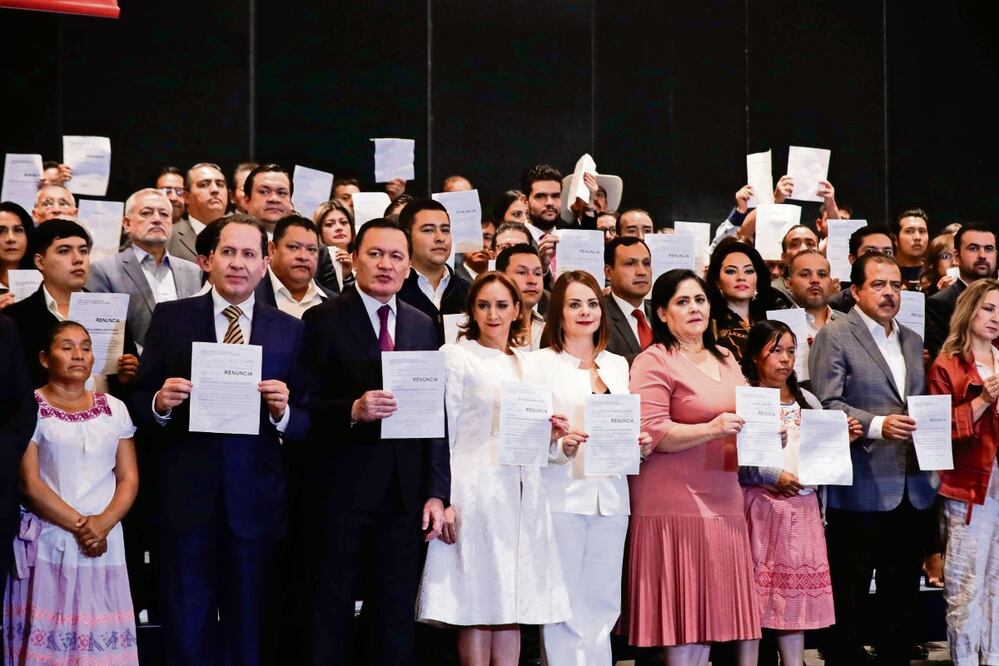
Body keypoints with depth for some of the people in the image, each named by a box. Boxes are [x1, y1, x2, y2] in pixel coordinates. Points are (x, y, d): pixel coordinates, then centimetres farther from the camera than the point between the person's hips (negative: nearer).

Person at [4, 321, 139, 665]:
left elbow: (129, 478, 8)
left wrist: (103, 523, -9)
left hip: (104, 544, 3)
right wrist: (79, 525, -11)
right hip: (48, 544, -3)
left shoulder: (113, 408, 11)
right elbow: (29, 483, -7)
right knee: (48, 637, -6)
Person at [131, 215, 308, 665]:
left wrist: (283, 412, -17)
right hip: (186, 497, -1)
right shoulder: (170, 318, 3)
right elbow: (139, 403, 3)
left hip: (255, 501, 1)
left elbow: (305, 422, 4)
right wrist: (160, 403, -18)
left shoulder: (289, 331, 5)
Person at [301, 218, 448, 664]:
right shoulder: (325, 319, -2)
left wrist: (436, 492, 3)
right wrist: (353, 410, -24)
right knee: (332, 610, 6)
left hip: (405, 491, 4)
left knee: (398, 615, 10)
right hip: (344, 489, -4)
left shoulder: (423, 326, 10)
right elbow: (304, 405, -7)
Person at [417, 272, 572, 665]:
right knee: (476, 608, -4)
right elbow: (442, 433, -6)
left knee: (512, 605, 4)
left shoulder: (527, 367, 18)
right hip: (476, 496, -5)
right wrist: (442, 499, -14)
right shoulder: (456, 357, 1)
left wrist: (551, 436, 0)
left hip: (522, 498, 5)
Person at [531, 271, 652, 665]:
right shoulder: (541, 363, 2)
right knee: (565, 606, -4)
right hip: (562, 495, -4)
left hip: (610, 497, 5)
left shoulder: (618, 365, 17)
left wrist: (640, 444, 0)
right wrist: (558, 439, -22)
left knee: (602, 604, 6)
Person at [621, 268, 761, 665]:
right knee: (688, 617, -6)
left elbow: (746, 414, 29)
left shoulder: (725, 359, 18)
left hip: (725, 500, 7)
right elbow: (651, 433, -14)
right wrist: (712, 429, -24)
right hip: (678, 503, -7)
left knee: (717, 613, 6)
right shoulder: (653, 362, -5)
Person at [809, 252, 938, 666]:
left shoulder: (913, 341, 18)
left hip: (913, 488, 6)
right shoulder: (835, 337, -3)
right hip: (861, 489, -6)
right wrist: (876, 425, -24)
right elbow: (826, 405, -12)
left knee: (902, 597, 13)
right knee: (848, 600, 1)